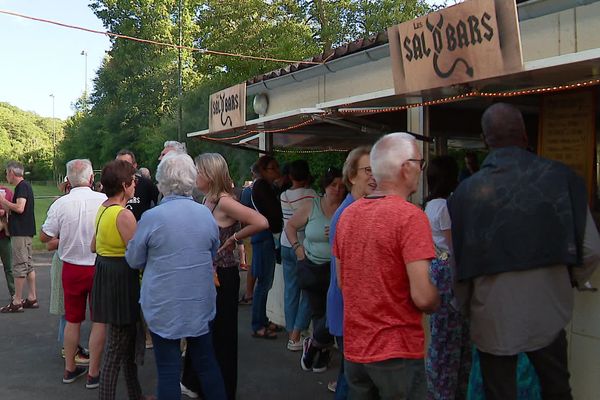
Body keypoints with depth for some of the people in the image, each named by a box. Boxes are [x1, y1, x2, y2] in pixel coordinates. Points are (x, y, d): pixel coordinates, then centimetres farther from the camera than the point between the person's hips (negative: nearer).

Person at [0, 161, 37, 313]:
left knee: (19, 266, -6)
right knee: (28, 265, 12)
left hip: (21, 232, -10)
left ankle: (17, 302, -3)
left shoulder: (22, 186, -13)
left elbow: (20, 208, -23)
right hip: (26, 231, 10)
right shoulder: (25, 186, 17)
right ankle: (32, 298, 16)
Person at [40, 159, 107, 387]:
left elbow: (44, 237, -3)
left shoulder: (61, 204, -11)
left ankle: (70, 369, 30)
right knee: (99, 321, 10)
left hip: (71, 268, 2)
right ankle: (93, 373, 15)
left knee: (72, 320, 17)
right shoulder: (104, 201, -15)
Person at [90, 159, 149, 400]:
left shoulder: (102, 209, 8)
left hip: (104, 272, 10)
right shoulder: (124, 214, -20)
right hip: (122, 278, -10)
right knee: (116, 345, 0)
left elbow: (94, 246, 16)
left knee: (128, 337, 19)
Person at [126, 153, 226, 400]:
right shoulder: (207, 214, -3)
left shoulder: (152, 217, -15)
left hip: (164, 307, -4)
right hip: (201, 303, 4)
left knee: (168, 369, 6)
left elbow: (134, 261, -2)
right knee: (206, 361, 18)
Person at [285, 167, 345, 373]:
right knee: (317, 312, 13)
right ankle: (323, 350, 34)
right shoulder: (311, 206, 1)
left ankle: (313, 344, 20)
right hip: (311, 268, 2)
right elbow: (290, 226, 12)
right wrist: (297, 247, 3)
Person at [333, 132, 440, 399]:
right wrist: (438, 301, -1)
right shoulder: (410, 216, -18)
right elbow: (423, 297, -22)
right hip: (397, 352, -6)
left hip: (353, 348, 7)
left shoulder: (347, 214, 4)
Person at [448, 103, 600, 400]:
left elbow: (455, 264, -7)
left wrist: (465, 307, 12)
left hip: (493, 319, -1)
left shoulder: (467, 191, -11)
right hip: (547, 314, 1)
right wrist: (571, 281, 15)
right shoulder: (561, 177, -9)